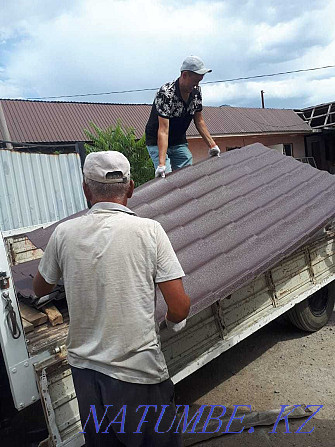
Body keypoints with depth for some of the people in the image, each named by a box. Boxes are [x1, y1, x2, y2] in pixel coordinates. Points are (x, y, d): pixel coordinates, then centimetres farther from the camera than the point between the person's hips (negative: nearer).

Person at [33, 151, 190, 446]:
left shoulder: (65, 233, -6)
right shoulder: (149, 230, -14)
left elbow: (40, 289, 11)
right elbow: (180, 308, -16)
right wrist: (174, 321, 7)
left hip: (84, 369, 4)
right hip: (138, 373, -3)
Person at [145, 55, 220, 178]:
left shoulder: (196, 91, -4)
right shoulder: (166, 94, -27)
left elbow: (199, 121, 5)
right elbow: (163, 130, -34)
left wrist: (212, 145, -3)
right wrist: (161, 163, -42)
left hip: (179, 142, 7)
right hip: (157, 143, -6)